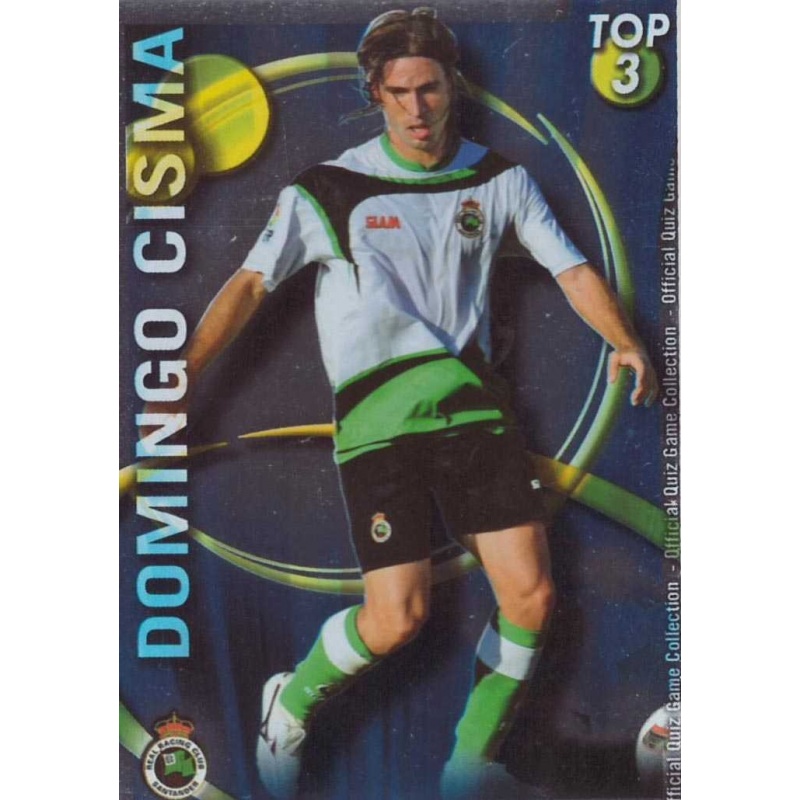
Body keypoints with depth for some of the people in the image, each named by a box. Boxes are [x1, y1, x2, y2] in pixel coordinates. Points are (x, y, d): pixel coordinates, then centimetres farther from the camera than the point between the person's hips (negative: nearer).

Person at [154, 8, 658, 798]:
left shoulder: (499, 179, 11)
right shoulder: (326, 190, 3)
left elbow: (572, 268, 11)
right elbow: (250, 284, 1)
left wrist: (624, 341, -5)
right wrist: (180, 376, -7)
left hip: (472, 406, 4)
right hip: (377, 420, -3)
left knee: (532, 597, -5)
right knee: (396, 619, -13)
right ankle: (290, 705, 18)